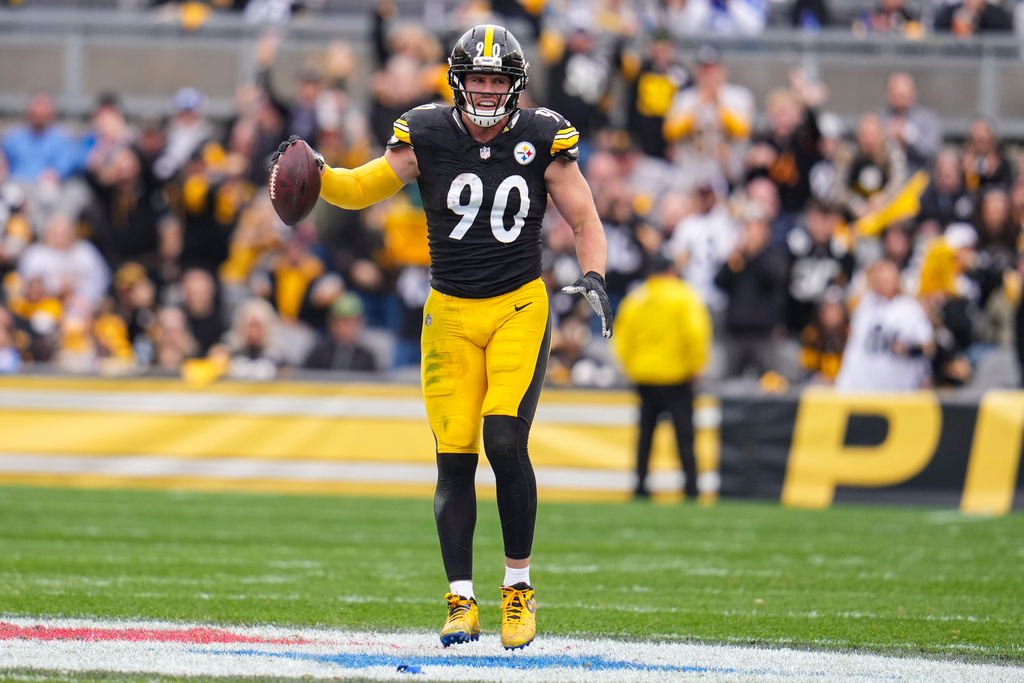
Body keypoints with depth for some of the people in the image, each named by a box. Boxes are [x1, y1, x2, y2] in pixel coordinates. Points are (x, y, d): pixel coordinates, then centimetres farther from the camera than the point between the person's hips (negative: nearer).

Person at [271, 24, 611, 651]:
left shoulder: (542, 141, -4)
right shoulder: (428, 138, -4)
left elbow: (586, 222, 3)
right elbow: (360, 189, 5)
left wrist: (593, 278, -15)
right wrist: (315, 174, -15)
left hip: (520, 309, -1)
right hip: (451, 315, 1)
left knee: (505, 440, -17)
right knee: (455, 459, -2)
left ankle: (519, 587, 0)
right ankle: (461, 603, 7)